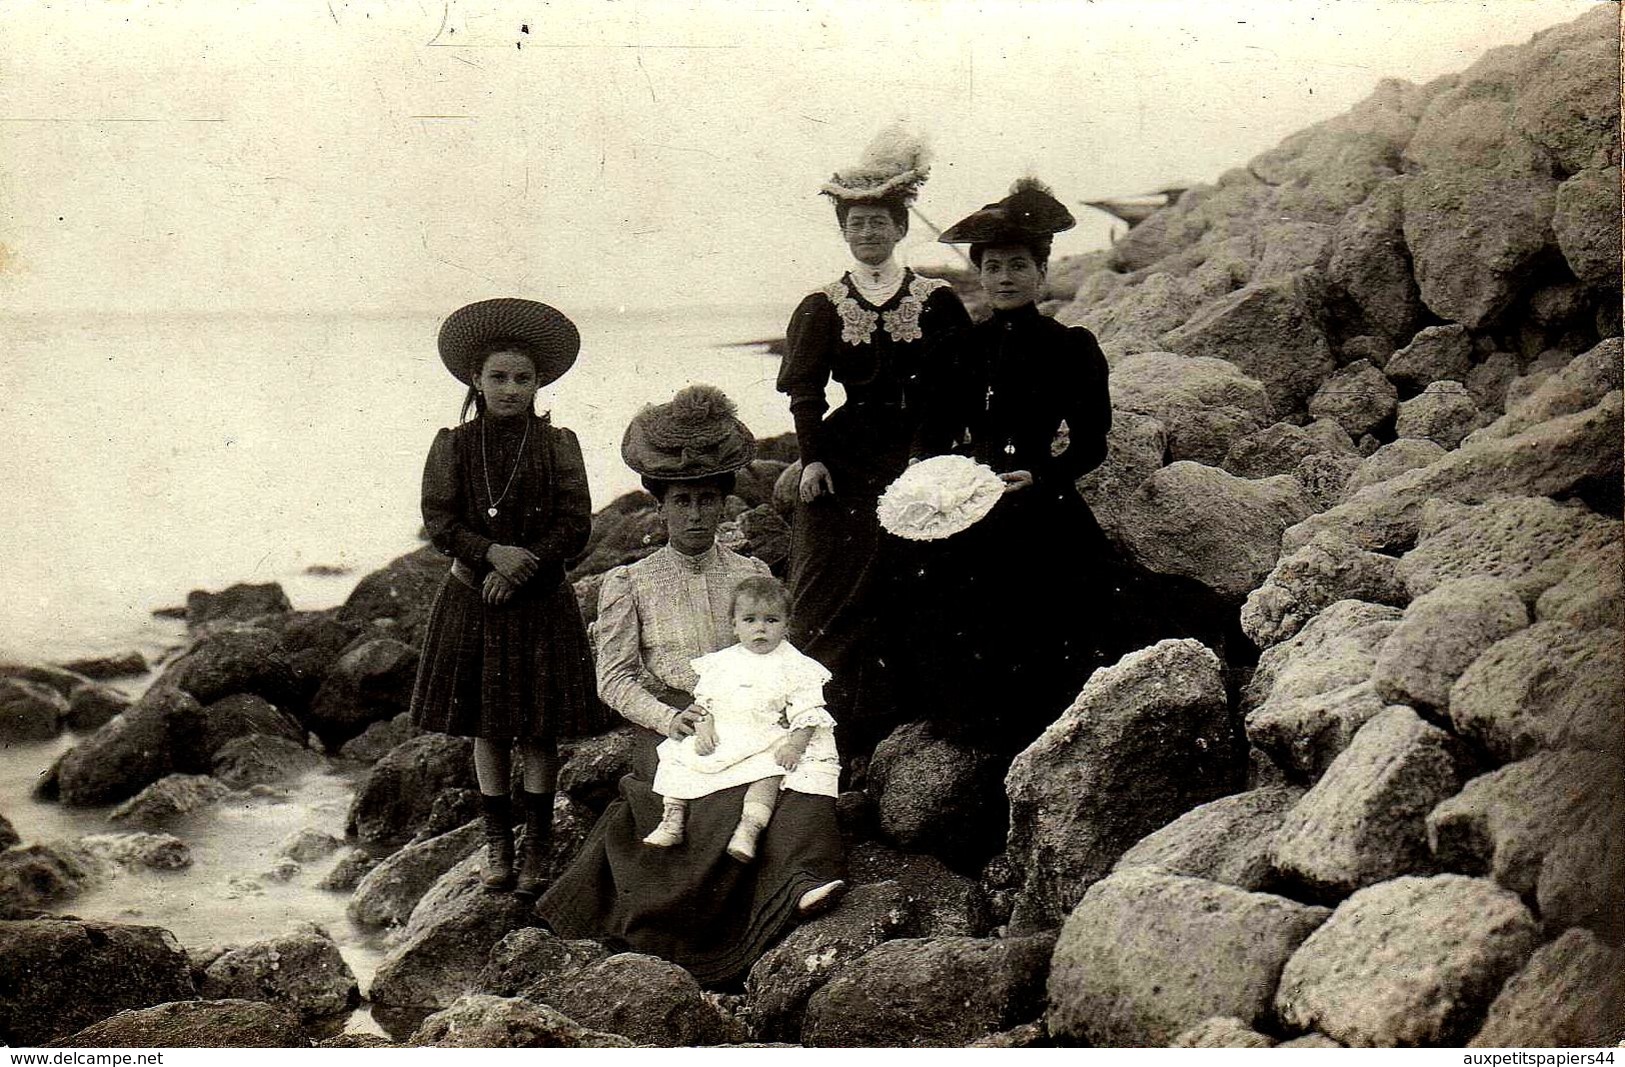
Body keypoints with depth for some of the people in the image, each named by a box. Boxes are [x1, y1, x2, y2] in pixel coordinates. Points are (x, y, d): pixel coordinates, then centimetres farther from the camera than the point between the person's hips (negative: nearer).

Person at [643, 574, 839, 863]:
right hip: (719, 740, 4)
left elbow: (806, 713, -6)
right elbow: (704, 699, 14)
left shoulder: (795, 667, -1)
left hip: (768, 744, -4)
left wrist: (795, 746, -20)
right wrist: (704, 726, -5)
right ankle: (672, 820, -8)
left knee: (769, 774, -32)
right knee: (677, 757, -9)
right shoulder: (722, 662, 10)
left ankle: (749, 829, -42)